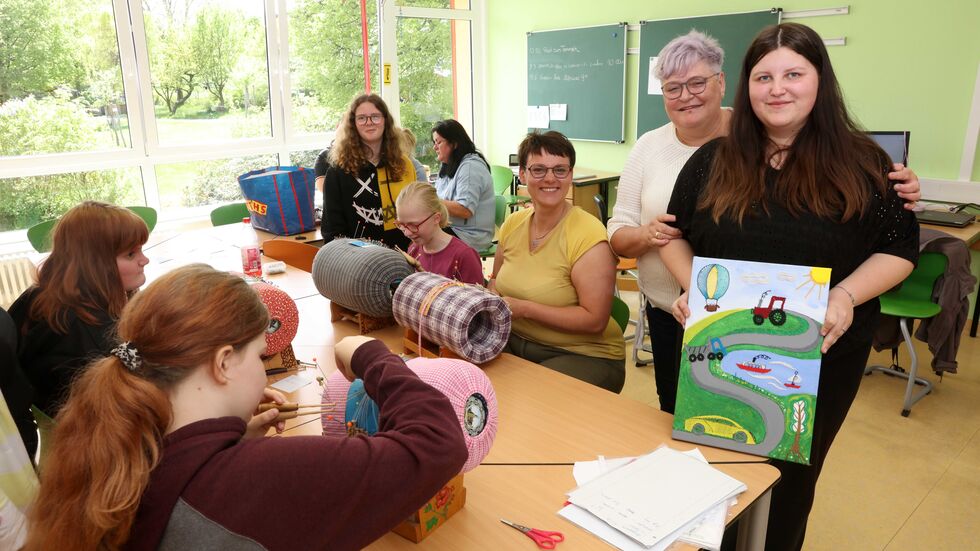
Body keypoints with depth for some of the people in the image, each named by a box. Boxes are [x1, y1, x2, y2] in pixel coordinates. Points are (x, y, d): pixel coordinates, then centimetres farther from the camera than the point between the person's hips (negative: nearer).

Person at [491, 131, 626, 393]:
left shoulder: (587, 234, -15)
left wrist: (524, 309, -21)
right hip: (515, 342, 6)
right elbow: (497, 279, 20)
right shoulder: (513, 224, 4)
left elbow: (595, 320, -18)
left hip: (583, 355, -5)